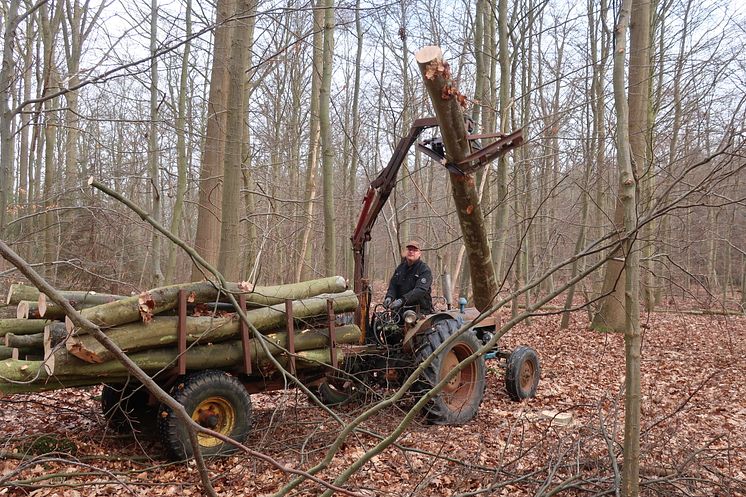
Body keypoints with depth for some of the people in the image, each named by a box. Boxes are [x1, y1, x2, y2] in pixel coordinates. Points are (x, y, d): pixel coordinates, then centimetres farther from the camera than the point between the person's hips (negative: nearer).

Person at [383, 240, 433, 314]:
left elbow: (420, 290, -20)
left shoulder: (425, 270, -6)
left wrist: (402, 300, -33)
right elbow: (393, 285, 10)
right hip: (400, 310, 5)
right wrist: (389, 297, -13)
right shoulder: (400, 268, 15)